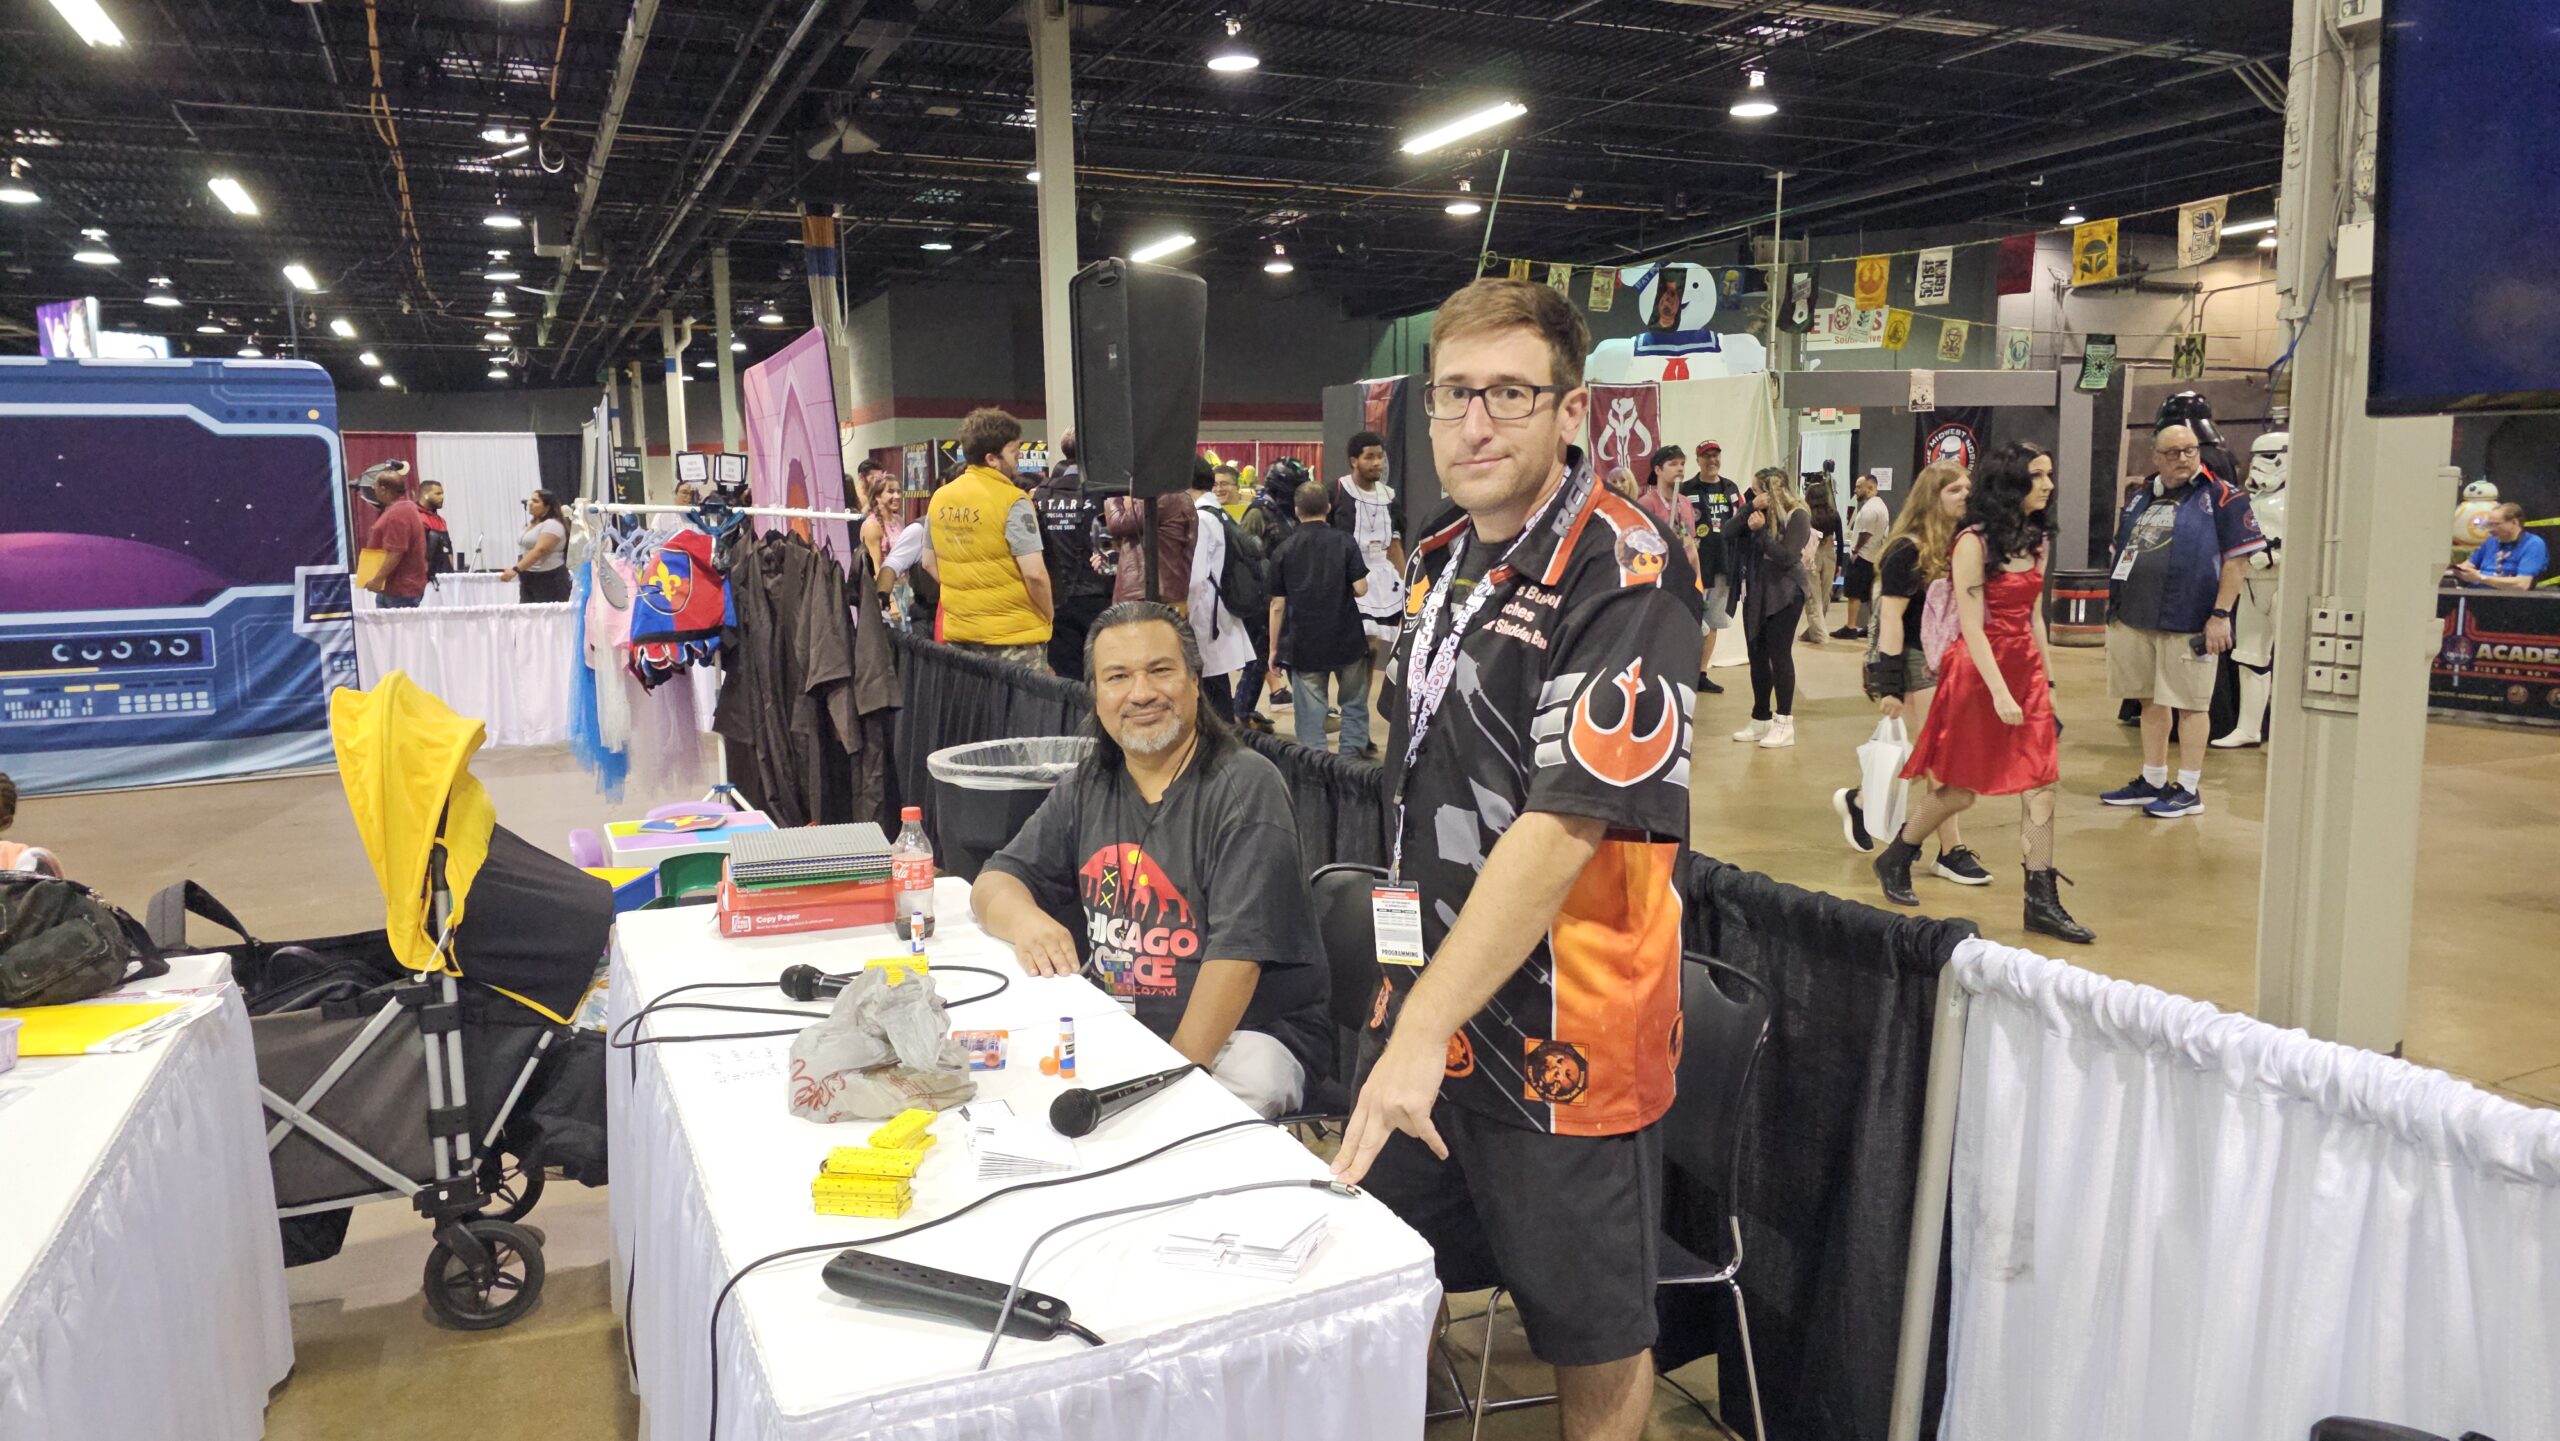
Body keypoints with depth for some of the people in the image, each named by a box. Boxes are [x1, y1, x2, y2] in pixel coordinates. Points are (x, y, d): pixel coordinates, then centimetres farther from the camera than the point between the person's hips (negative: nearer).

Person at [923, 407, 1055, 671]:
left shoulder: (939, 498, 5)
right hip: (1014, 633, -6)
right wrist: (1048, 614, -2)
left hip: (957, 631, 6)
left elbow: (929, 563, 14)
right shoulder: (1012, 501, -14)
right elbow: (1034, 573, -18)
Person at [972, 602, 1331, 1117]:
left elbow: (1238, 951, -19)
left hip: (1250, 1029, -4)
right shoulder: (1086, 790, 9)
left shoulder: (1245, 788, -11)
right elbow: (995, 882, 11)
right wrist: (1026, 921, -13)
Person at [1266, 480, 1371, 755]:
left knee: (1310, 711, 3)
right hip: (1346, 639, 0)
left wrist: (1274, 648, 6)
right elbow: (1360, 588, -9)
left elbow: (1277, 604, 0)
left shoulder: (1283, 550, 1)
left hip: (1304, 644, 0)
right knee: (1353, 702, 15)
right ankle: (1352, 753, 17)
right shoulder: (1345, 543, -3)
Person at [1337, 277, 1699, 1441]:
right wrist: (1409, 1010, 12)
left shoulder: (1623, 578, -19)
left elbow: (1564, 828, -26)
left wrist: (1425, 1029, -28)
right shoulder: (1441, 556, 7)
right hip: (1428, 1005, 7)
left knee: (1593, 1333, 13)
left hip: (1560, 1033, -7)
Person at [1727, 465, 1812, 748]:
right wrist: (1750, 508, -13)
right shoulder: (1758, 513, 7)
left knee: (1779, 654, -6)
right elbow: (1728, 533, -3)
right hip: (1755, 593, 6)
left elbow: (1787, 556, -17)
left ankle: (1784, 723, 1)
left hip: (1784, 595, -6)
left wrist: (1760, 531, -18)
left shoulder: (1797, 516, -9)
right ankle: (1761, 719, 20)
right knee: (1757, 656, 10)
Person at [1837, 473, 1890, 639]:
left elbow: (1865, 533, -22)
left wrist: (1855, 550, -9)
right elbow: (1883, 532, 17)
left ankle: (1850, 628, -6)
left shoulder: (1869, 508, -17)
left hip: (1862, 556, -10)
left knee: (1854, 594, -6)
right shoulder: (1881, 505, 17)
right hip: (1876, 556, 10)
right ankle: (1872, 626, 13)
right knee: (1871, 594, 11)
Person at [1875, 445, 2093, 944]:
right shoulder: (1974, 543, -12)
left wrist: (2048, 679, 12)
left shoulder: (2034, 540, 10)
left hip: (2027, 670, 7)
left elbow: (2034, 617, 15)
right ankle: (1893, 862, 26)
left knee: (2040, 785, -1)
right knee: (1958, 790, 4)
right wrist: (1999, 692, -21)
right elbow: (1972, 627, -16)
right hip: (1980, 672, -6)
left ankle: (2042, 902, 4)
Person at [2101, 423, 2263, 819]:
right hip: (2135, 619, 6)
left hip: (2188, 623, -6)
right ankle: (2152, 782, 24)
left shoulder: (2221, 496, -4)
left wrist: (2220, 615, -13)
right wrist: (2116, 602, 18)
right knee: (2150, 701, 13)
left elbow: (2237, 558, -8)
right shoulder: (2141, 498, 15)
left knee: (2189, 705, -1)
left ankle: (2189, 790, 8)